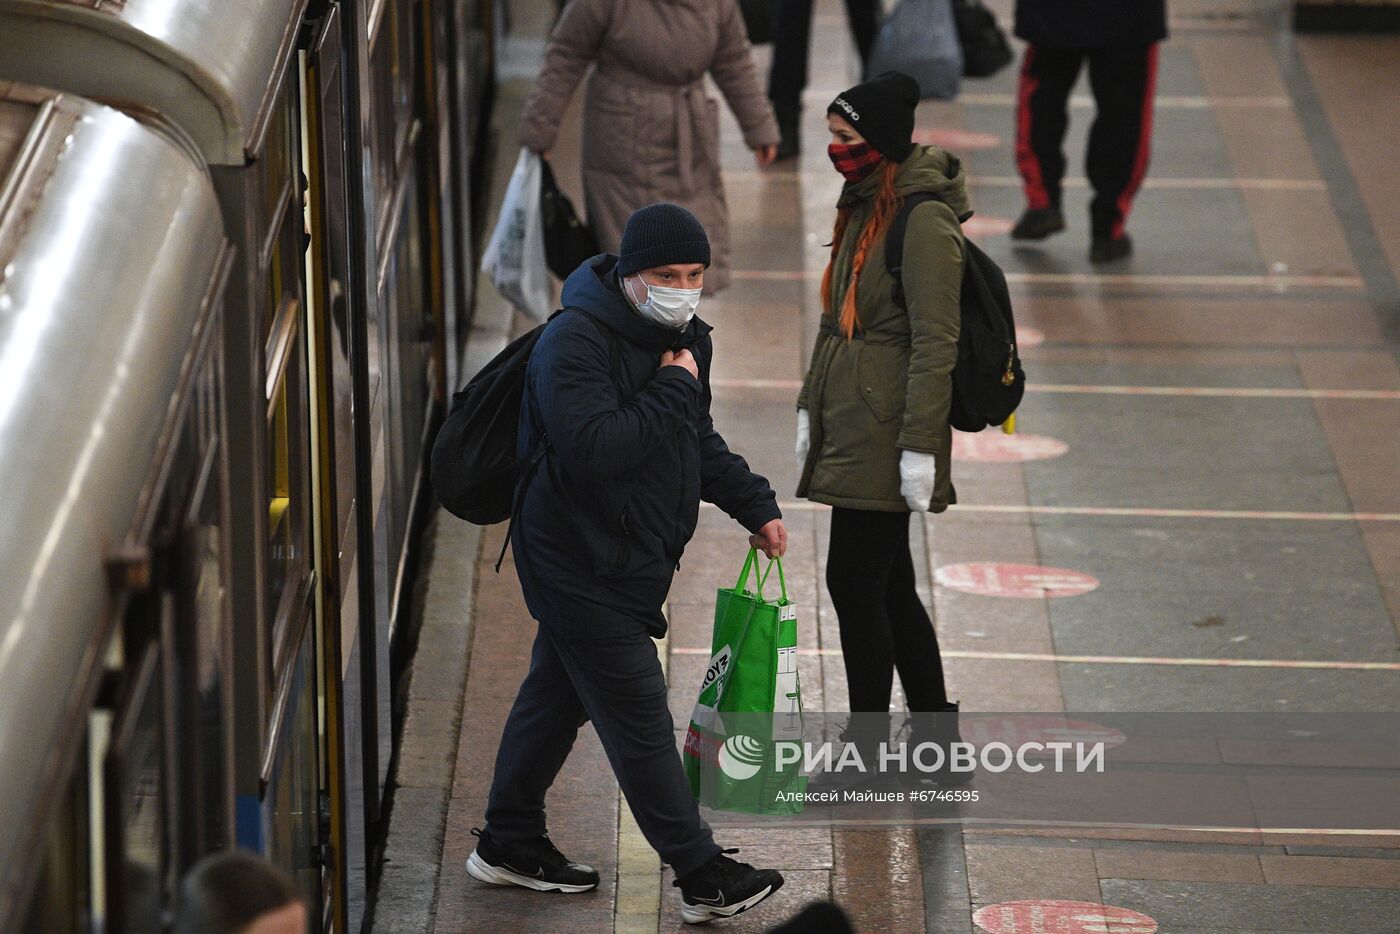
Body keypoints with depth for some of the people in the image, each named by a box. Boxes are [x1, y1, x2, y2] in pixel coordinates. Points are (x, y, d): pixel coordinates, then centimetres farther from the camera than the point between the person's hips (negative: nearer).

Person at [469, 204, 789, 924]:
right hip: (580, 561, -10)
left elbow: (699, 443, 24)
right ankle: (703, 877, -1)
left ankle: (510, 844, 32)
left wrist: (755, 505, 15)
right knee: (638, 716, -5)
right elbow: (594, 449, -34)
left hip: (630, 560, 10)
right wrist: (672, 391, -25)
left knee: (558, 694, 19)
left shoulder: (681, 337, 8)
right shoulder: (575, 342, -22)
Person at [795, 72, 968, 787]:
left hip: (885, 425, -9)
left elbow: (935, 342, -19)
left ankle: (867, 749, 4)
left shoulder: (925, 219, -16)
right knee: (888, 585, 13)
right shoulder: (862, 206, 12)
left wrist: (919, 446, -20)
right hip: (849, 425, 9)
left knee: (855, 580, -5)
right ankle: (937, 736, 23)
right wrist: (809, 406, 21)